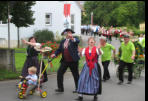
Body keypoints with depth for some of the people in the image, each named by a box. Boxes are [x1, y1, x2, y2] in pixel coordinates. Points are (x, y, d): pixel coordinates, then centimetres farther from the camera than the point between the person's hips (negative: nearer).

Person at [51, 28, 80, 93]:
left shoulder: (74, 40, -4)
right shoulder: (63, 41, 11)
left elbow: (78, 41, -27)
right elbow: (59, 50, 10)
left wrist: (73, 38, -48)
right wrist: (55, 54, -9)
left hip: (73, 61, -4)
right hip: (65, 61, 4)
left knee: (76, 75, 7)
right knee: (59, 73, -3)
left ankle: (78, 88, 24)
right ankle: (60, 88, 7)